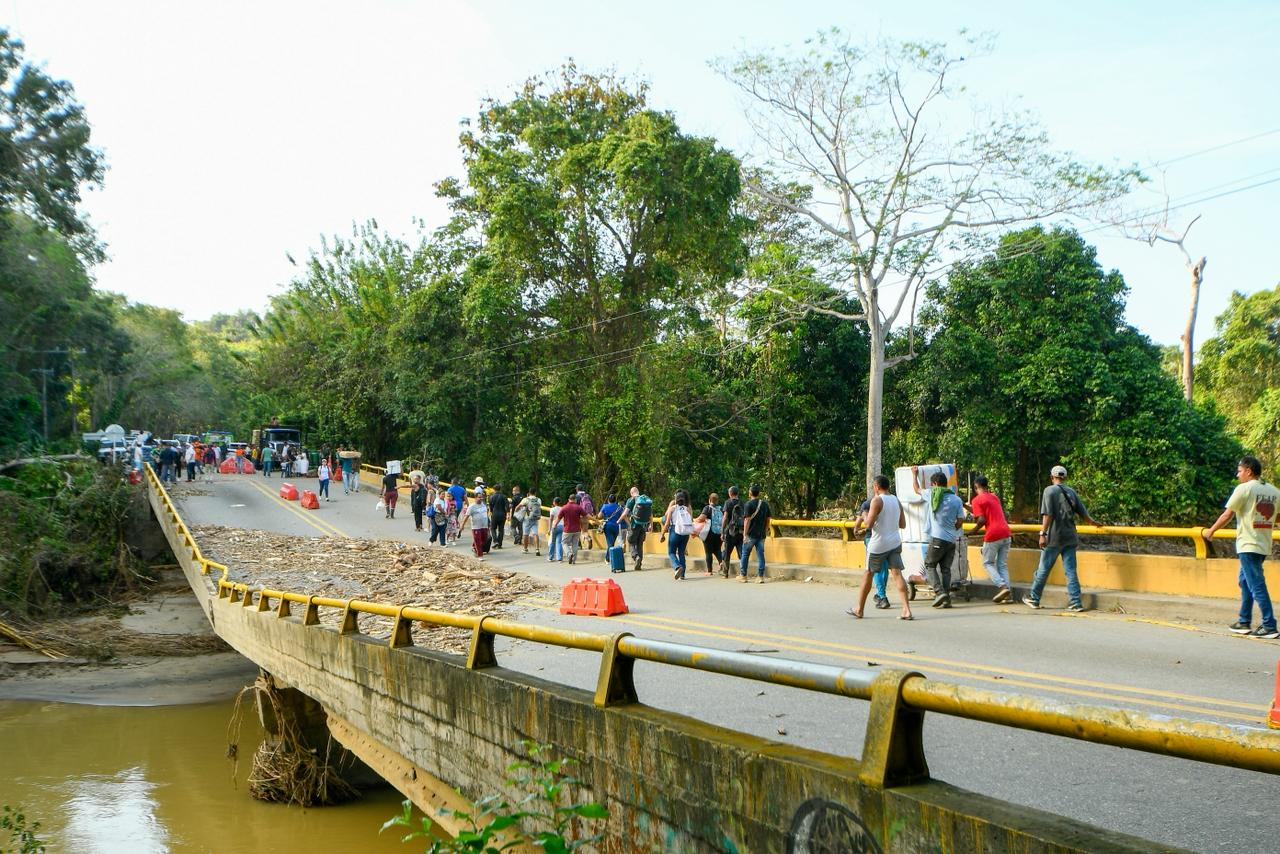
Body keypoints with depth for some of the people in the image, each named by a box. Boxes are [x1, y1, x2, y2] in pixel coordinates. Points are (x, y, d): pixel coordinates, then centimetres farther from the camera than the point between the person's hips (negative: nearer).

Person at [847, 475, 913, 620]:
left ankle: (859, 610, 19)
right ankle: (907, 610, -12)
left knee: (868, 575, 9)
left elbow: (869, 524, -15)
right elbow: (903, 525, 12)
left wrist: (866, 515, 5)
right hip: (895, 543, 5)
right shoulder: (897, 501, 9)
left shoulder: (877, 501, -11)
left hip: (878, 545, -5)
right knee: (897, 574, 0)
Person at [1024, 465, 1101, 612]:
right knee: (1071, 570, 6)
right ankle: (1075, 602, 2)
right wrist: (1094, 523, 29)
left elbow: (1047, 515, -15)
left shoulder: (1049, 491, -6)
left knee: (1043, 569, 5)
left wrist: (1042, 534, -17)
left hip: (1054, 538, -5)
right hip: (1070, 537, 5)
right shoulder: (1072, 492, 9)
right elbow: (1083, 513, 11)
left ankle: (1033, 598, 16)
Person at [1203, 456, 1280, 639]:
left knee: (1257, 585, -5)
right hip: (1264, 546, 8)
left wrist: (1210, 531, 4)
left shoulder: (1244, 489, -10)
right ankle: (1244, 622, 22)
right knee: (1245, 582, 18)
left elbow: (1227, 515, -8)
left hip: (1248, 545, -7)